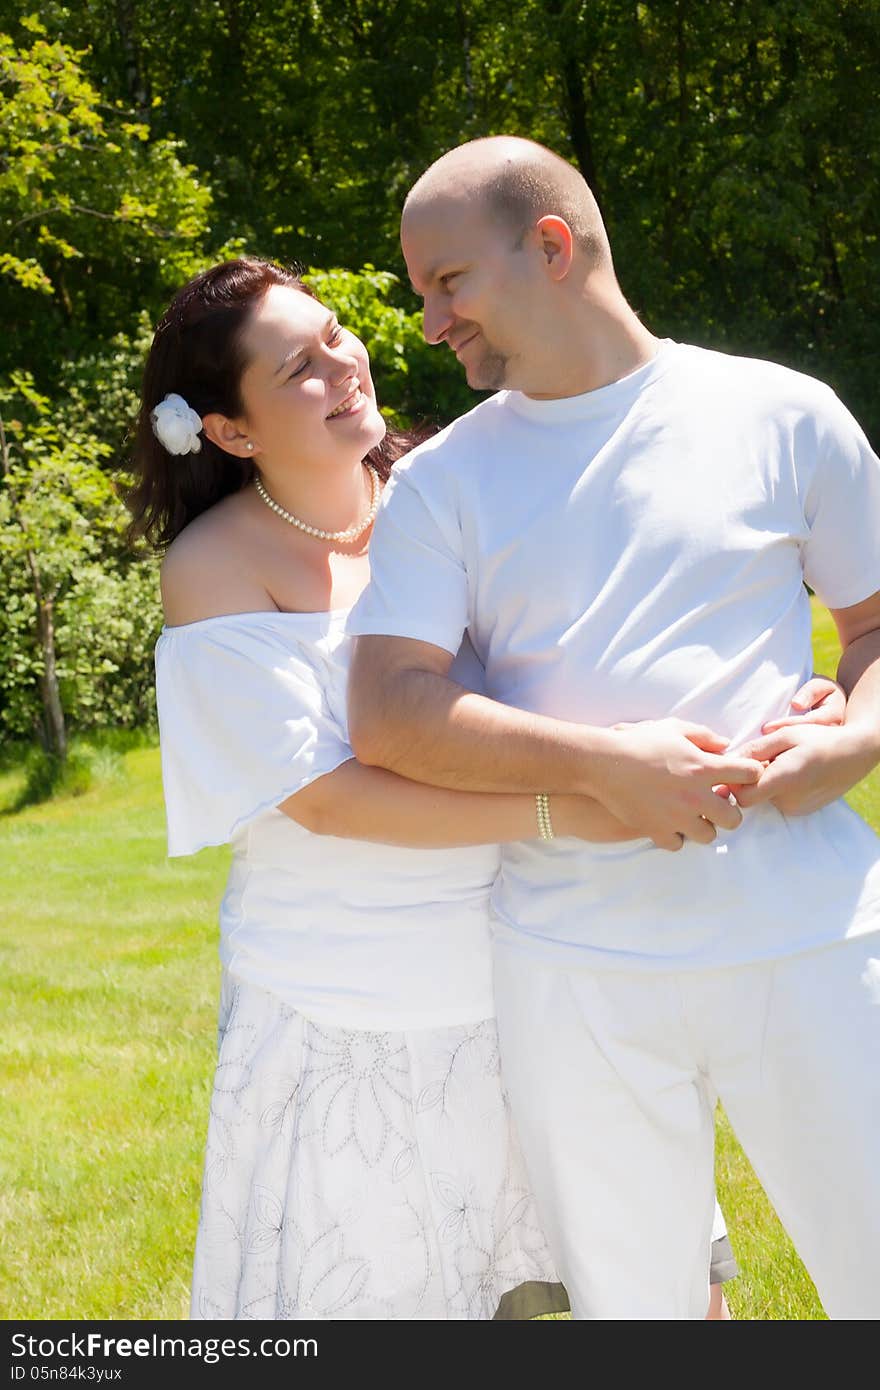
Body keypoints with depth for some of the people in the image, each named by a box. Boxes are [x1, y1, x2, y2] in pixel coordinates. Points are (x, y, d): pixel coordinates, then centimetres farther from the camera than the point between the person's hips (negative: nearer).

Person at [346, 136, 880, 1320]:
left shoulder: (782, 416, 6)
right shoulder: (442, 482, 8)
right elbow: (386, 715, -4)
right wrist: (604, 765, -16)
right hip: (575, 960, 1)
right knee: (629, 1300, 8)